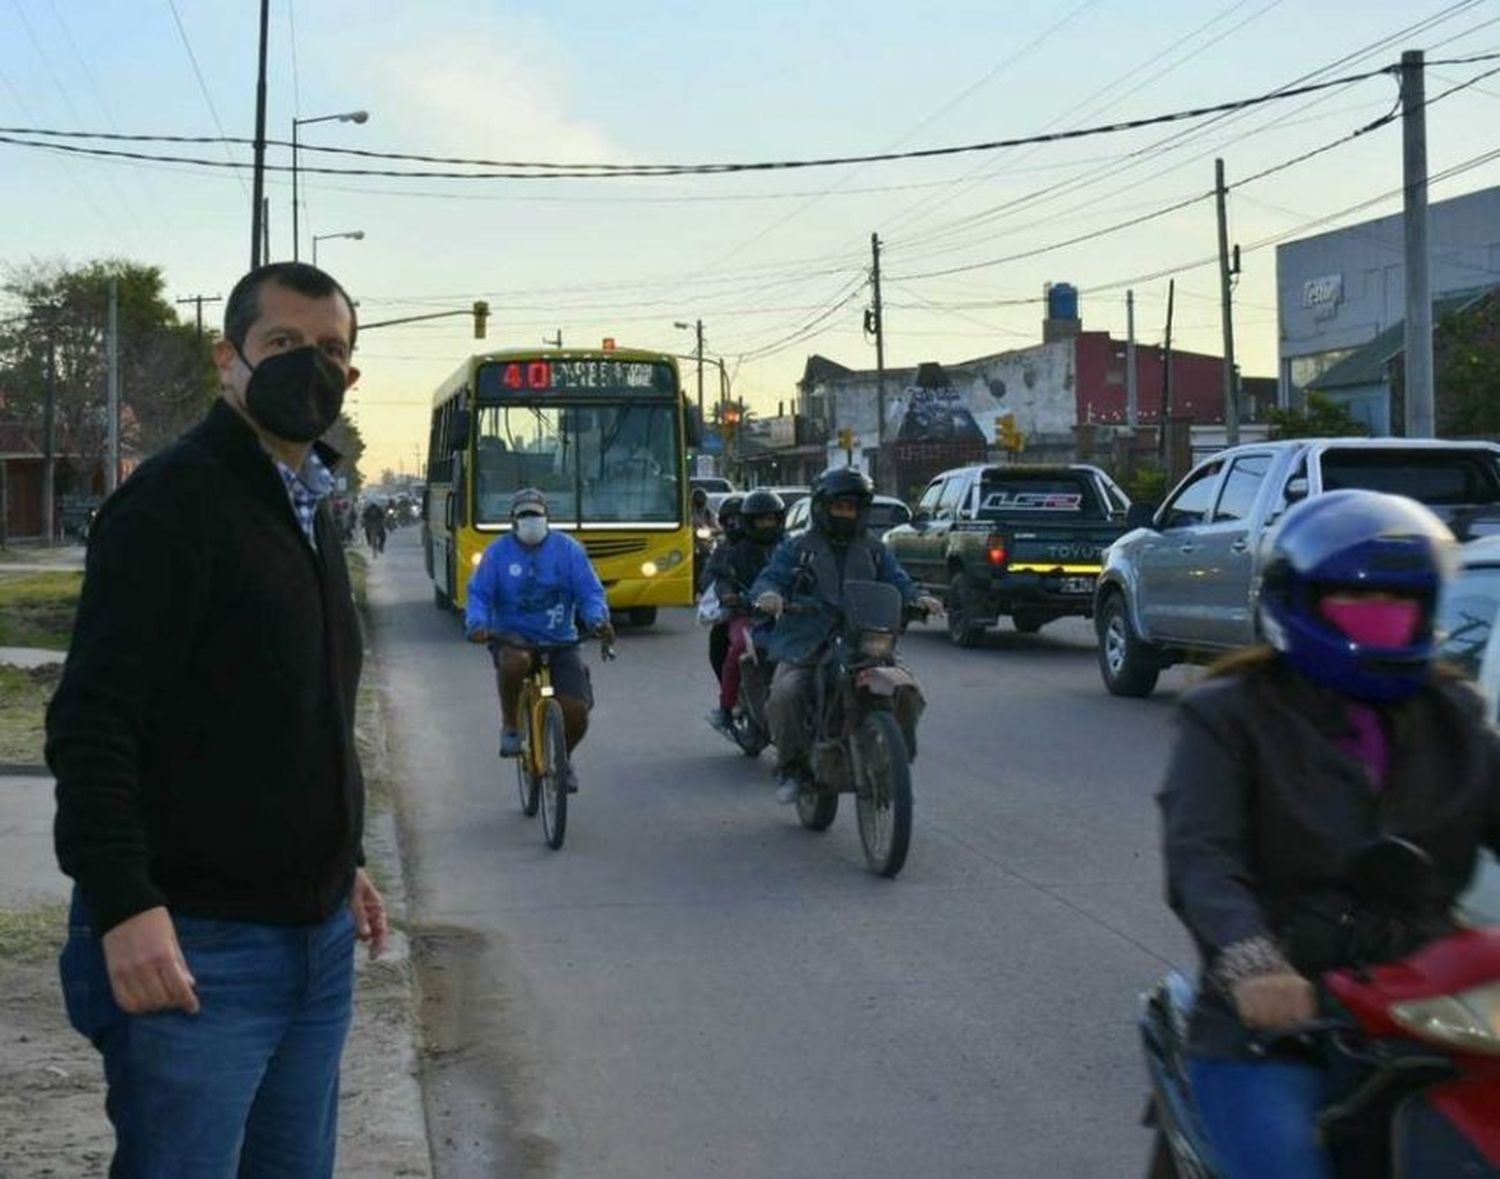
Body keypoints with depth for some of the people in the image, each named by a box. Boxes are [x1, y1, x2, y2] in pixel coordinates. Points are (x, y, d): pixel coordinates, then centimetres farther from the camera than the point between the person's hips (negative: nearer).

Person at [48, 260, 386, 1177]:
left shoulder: (313, 511, 14)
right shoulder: (173, 501, -12)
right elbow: (92, 725, -19)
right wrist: (124, 909, -26)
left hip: (318, 938, 8)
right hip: (195, 946, -8)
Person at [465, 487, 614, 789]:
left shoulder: (568, 549, 2)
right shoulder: (498, 552, 1)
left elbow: (590, 592, -2)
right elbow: (479, 595, -2)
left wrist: (598, 621, -24)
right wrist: (477, 624, -24)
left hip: (559, 641, 1)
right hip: (513, 636, -1)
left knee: (576, 712, -12)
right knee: (515, 662, -40)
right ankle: (510, 725, -11)